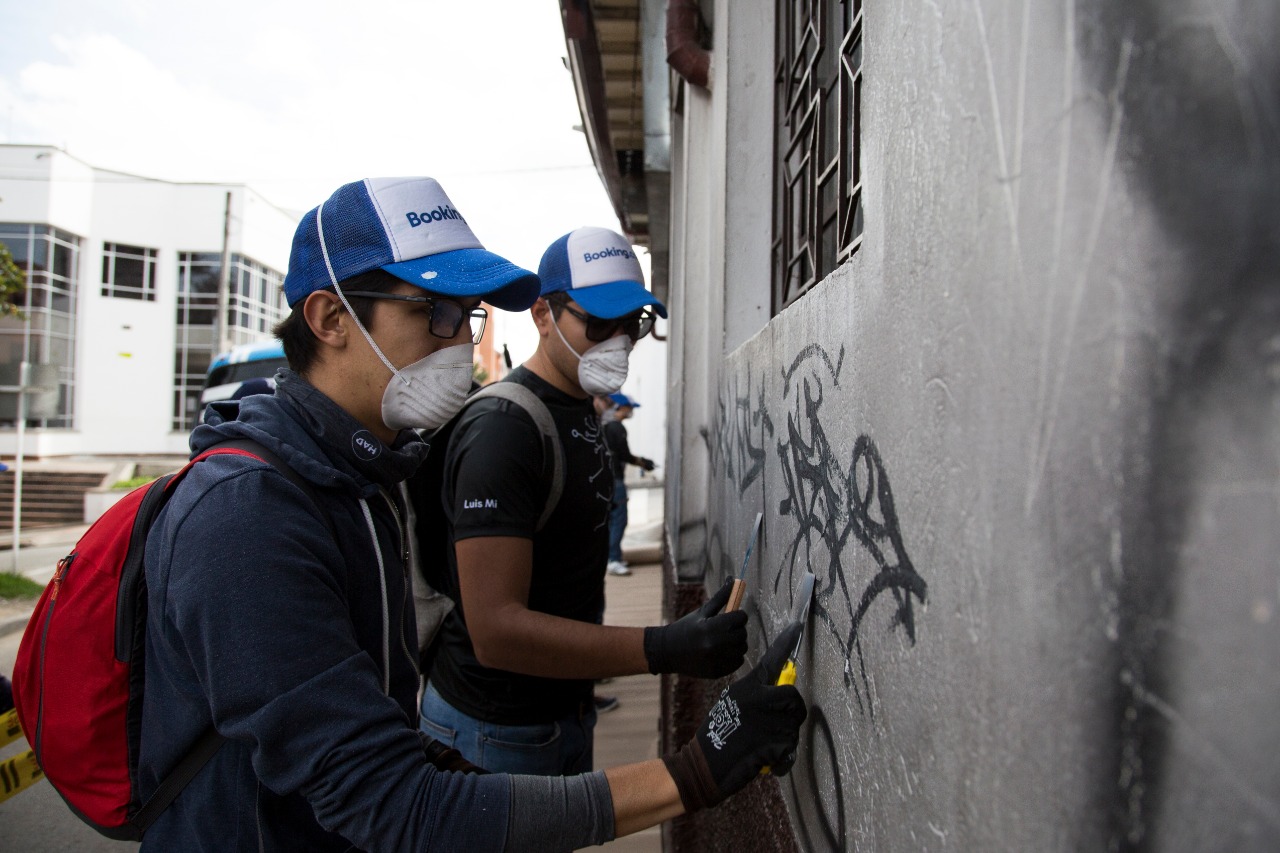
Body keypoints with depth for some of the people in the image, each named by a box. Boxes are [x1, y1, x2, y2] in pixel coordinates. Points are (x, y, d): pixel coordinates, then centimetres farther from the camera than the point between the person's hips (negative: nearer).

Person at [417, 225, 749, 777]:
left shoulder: (580, 410, 7)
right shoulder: (502, 429, -25)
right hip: (497, 730, -9)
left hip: (566, 706, 9)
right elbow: (496, 629, -31)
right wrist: (665, 649, -37)